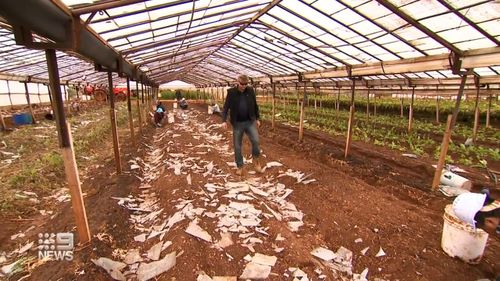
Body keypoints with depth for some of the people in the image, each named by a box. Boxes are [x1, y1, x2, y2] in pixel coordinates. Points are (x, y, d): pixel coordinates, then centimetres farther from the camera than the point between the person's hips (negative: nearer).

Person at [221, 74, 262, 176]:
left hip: (250, 121, 1)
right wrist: (224, 120, -16)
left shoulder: (250, 90, 0)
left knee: (255, 141, -16)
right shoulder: (231, 92, -6)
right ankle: (239, 166, 22)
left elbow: (255, 105, 10)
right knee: (237, 146, 5)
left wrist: (257, 119, 11)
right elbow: (226, 107, -4)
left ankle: (256, 160, 11)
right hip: (237, 123, -1)